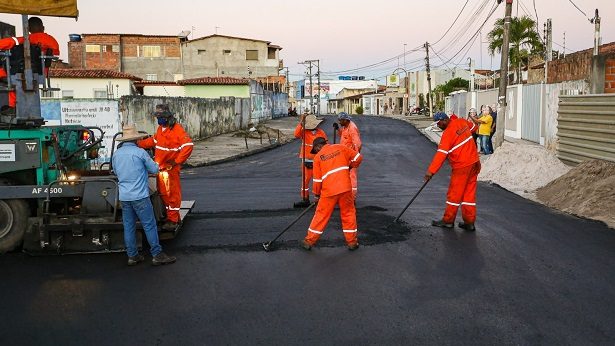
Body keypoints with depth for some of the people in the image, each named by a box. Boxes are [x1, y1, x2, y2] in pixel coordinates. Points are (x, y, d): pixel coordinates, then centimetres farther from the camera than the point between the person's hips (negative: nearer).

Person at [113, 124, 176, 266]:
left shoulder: (116, 154, 7)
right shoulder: (140, 152, -9)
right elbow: (154, 169, -1)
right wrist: (144, 167, 19)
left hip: (124, 196, 6)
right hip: (139, 196, -6)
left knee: (129, 226, 11)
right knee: (149, 225, 0)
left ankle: (132, 256, 17)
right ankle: (157, 255, 3)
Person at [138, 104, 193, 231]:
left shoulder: (177, 129, -15)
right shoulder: (160, 128, 13)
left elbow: (188, 145, -22)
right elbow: (153, 141, 28)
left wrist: (177, 161, -20)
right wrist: (138, 144, 18)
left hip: (171, 168, -9)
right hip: (160, 167, 9)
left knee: (172, 193, -3)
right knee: (163, 193, 15)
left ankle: (172, 220, 4)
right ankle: (174, 216, 25)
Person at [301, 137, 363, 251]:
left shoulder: (318, 157, 4)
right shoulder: (340, 148, 9)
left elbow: (317, 179, 4)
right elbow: (358, 157, 9)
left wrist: (317, 194, 17)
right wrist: (349, 167, 27)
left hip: (329, 191, -1)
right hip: (345, 187, 1)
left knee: (321, 215, 9)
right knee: (349, 213, 14)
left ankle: (309, 241, 17)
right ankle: (352, 242, 19)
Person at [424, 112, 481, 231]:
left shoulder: (448, 133, -17)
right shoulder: (462, 122, 5)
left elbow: (441, 154, -23)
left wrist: (431, 171, -24)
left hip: (462, 166, -8)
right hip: (474, 163, 8)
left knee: (454, 193, 3)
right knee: (469, 192, 11)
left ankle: (448, 220, 13)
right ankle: (469, 222, 15)